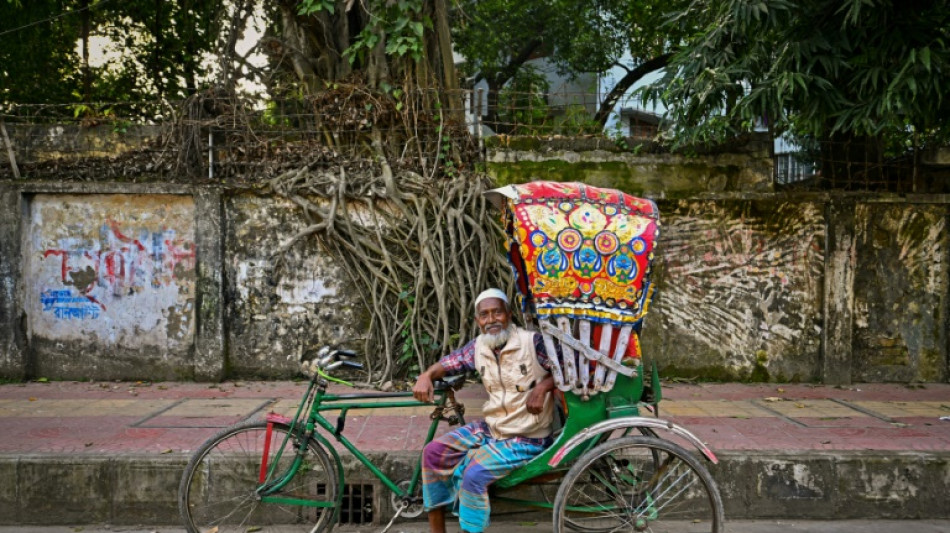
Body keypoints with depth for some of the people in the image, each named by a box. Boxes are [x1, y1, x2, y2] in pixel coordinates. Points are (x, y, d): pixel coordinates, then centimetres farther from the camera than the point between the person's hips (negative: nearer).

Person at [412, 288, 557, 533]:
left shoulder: (533, 342, -18)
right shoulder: (479, 347, 1)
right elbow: (449, 362, 9)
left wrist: (543, 386, -29)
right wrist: (426, 376, -12)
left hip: (526, 439, -7)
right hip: (490, 428, 7)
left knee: (474, 474, -27)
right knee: (433, 453, -1)